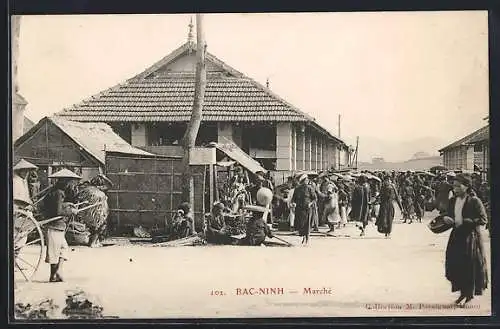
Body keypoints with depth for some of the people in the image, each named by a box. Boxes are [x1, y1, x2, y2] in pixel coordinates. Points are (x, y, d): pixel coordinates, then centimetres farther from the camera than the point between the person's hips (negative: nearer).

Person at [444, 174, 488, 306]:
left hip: (471, 238, -6)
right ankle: (463, 292, 22)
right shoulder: (452, 201, 7)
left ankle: (470, 295, 16)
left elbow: (483, 219, -16)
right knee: (455, 265, 5)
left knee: (470, 267, 2)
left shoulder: (474, 201, -13)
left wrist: (464, 222, -22)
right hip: (456, 237, 6)